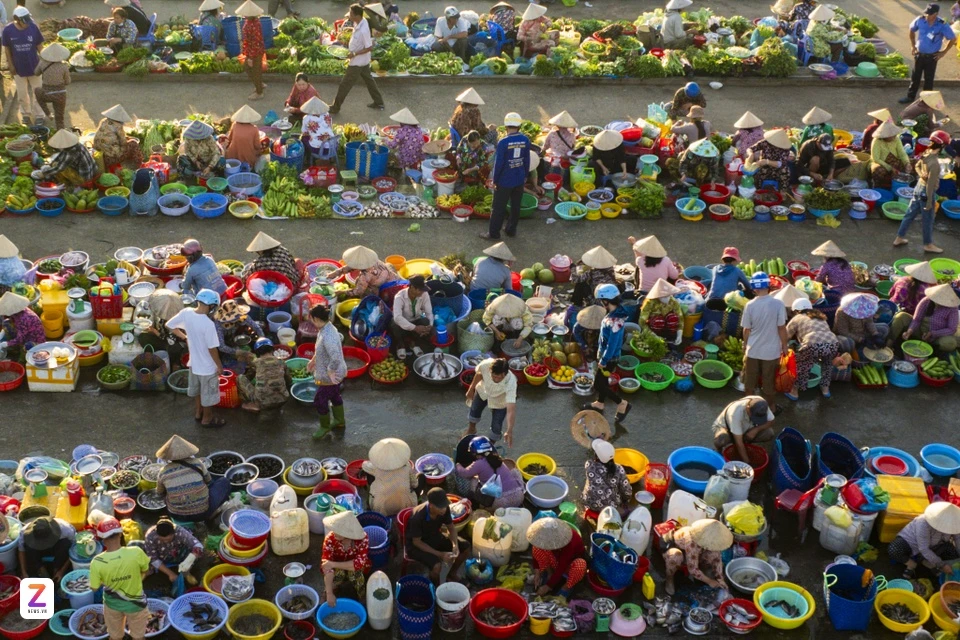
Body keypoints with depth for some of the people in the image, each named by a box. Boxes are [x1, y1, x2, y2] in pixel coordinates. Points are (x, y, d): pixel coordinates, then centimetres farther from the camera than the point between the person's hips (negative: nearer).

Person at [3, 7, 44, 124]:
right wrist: (11, 65, -3)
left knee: (37, 91, 10)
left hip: (34, 66, -1)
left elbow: (39, 46, -5)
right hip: (18, 67, 1)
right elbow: (7, 49, -4)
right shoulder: (8, 30, -15)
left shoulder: (33, 27, -16)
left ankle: (38, 115, 23)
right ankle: (25, 113, 36)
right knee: (22, 93, 16)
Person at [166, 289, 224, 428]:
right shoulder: (208, 324, -34)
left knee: (197, 389, 30)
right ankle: (207, 419, 35)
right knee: (209, 394, 17)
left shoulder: (186, 313, -15)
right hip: (207, 366, -7)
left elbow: (169, 325, 1)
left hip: (194, 362, 7)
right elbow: (212, 349, -26)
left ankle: (198, 413, 48)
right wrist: (219, 366, -11)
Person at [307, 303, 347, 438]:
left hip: (330, 376, -9)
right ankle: (340, 421, 48)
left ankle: (325, 427, 31)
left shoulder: (328, 336, -36)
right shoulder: (325, 329, -4)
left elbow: (336, 357, -45)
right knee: (334, 396, 28)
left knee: (320, 401, 10)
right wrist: (313, 360, 19)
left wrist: (330, 372, -32)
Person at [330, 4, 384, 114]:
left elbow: (370, 48, -26)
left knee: (345, 84, 4)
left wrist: (354, 54, -25)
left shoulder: (363, 31, -33)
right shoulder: (360, 21, -7)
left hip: (357, 62, -9)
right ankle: (378, 102, 35)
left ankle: (335, 108, 16)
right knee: (368, 80, 23)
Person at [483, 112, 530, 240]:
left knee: (499, 208, 7)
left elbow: (498, 163, -16)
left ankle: (494, 233, 15)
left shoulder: (503, 142, -20)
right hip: (519, 179, 5)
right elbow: (527, 161, 3)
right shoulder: (525, 140, -6)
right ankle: (511, 230, 32)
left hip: (505, 181, -4)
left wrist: (494, 180, -5)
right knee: (516, 206, 19)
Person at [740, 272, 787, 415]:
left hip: (753, 350, 1)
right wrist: (784, 346, 4)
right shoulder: (778, 304, -16)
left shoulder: (750, 305, -12)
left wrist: (745, 345, 14)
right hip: (771, 350, -1)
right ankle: (771, 408, 27)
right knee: (769, 382, 14)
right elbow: (782, 328, -11)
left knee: (750, 381, 18)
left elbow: (746, 330, -3)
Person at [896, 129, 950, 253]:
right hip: (926, 192, -8)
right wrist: (929, 201, -19)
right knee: (927, 220, 11)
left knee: (910, 214, 21)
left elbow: (917, 166, 14)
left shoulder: (926, 154, -6)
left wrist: (921, 174, -3)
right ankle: (928, 245, 29)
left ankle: (899, 238, 33)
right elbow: (930, 184, -26)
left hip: (919, 187, 8)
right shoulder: (935, 164, -31)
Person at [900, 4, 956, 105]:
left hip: (932, 56, -3)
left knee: (928, 78, 9)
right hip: (919, 54, 3)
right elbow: (912, 30, 8)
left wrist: (943, 52, -7)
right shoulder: (920, 20, -15)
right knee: (915, 76, 16)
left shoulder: (942, 25, -22)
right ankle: (910, 96, 32)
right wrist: (913, 45, 8)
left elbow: (953, 39, -9)